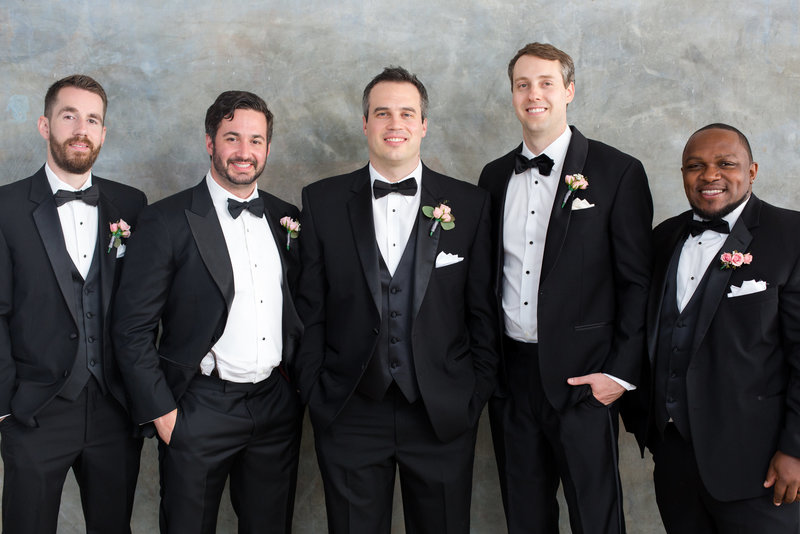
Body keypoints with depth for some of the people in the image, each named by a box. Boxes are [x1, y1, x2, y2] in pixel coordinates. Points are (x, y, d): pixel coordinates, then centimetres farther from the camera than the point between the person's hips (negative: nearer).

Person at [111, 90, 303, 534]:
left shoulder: (285, 218, 7)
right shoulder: (165, 222, -8)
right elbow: (132, 329, -8)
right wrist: (162, 412, -11)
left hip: (277, 403, 4)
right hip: (200, 410, -4)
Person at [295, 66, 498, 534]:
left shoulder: (470, 204, 1)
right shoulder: (323, 201, 2)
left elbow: (482, 311, 3)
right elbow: (310, 308, 2)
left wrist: (478, 395, 0)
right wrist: (314, 393, -1)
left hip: (444, 416, 0)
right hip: (350, 415, 0)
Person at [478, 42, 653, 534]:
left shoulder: (619, 173, -5)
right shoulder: (495, 176, 9)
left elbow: (637, 282, -6)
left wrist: (621, 372, -11)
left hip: (582, 378, -4)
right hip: (511, 373, 4)